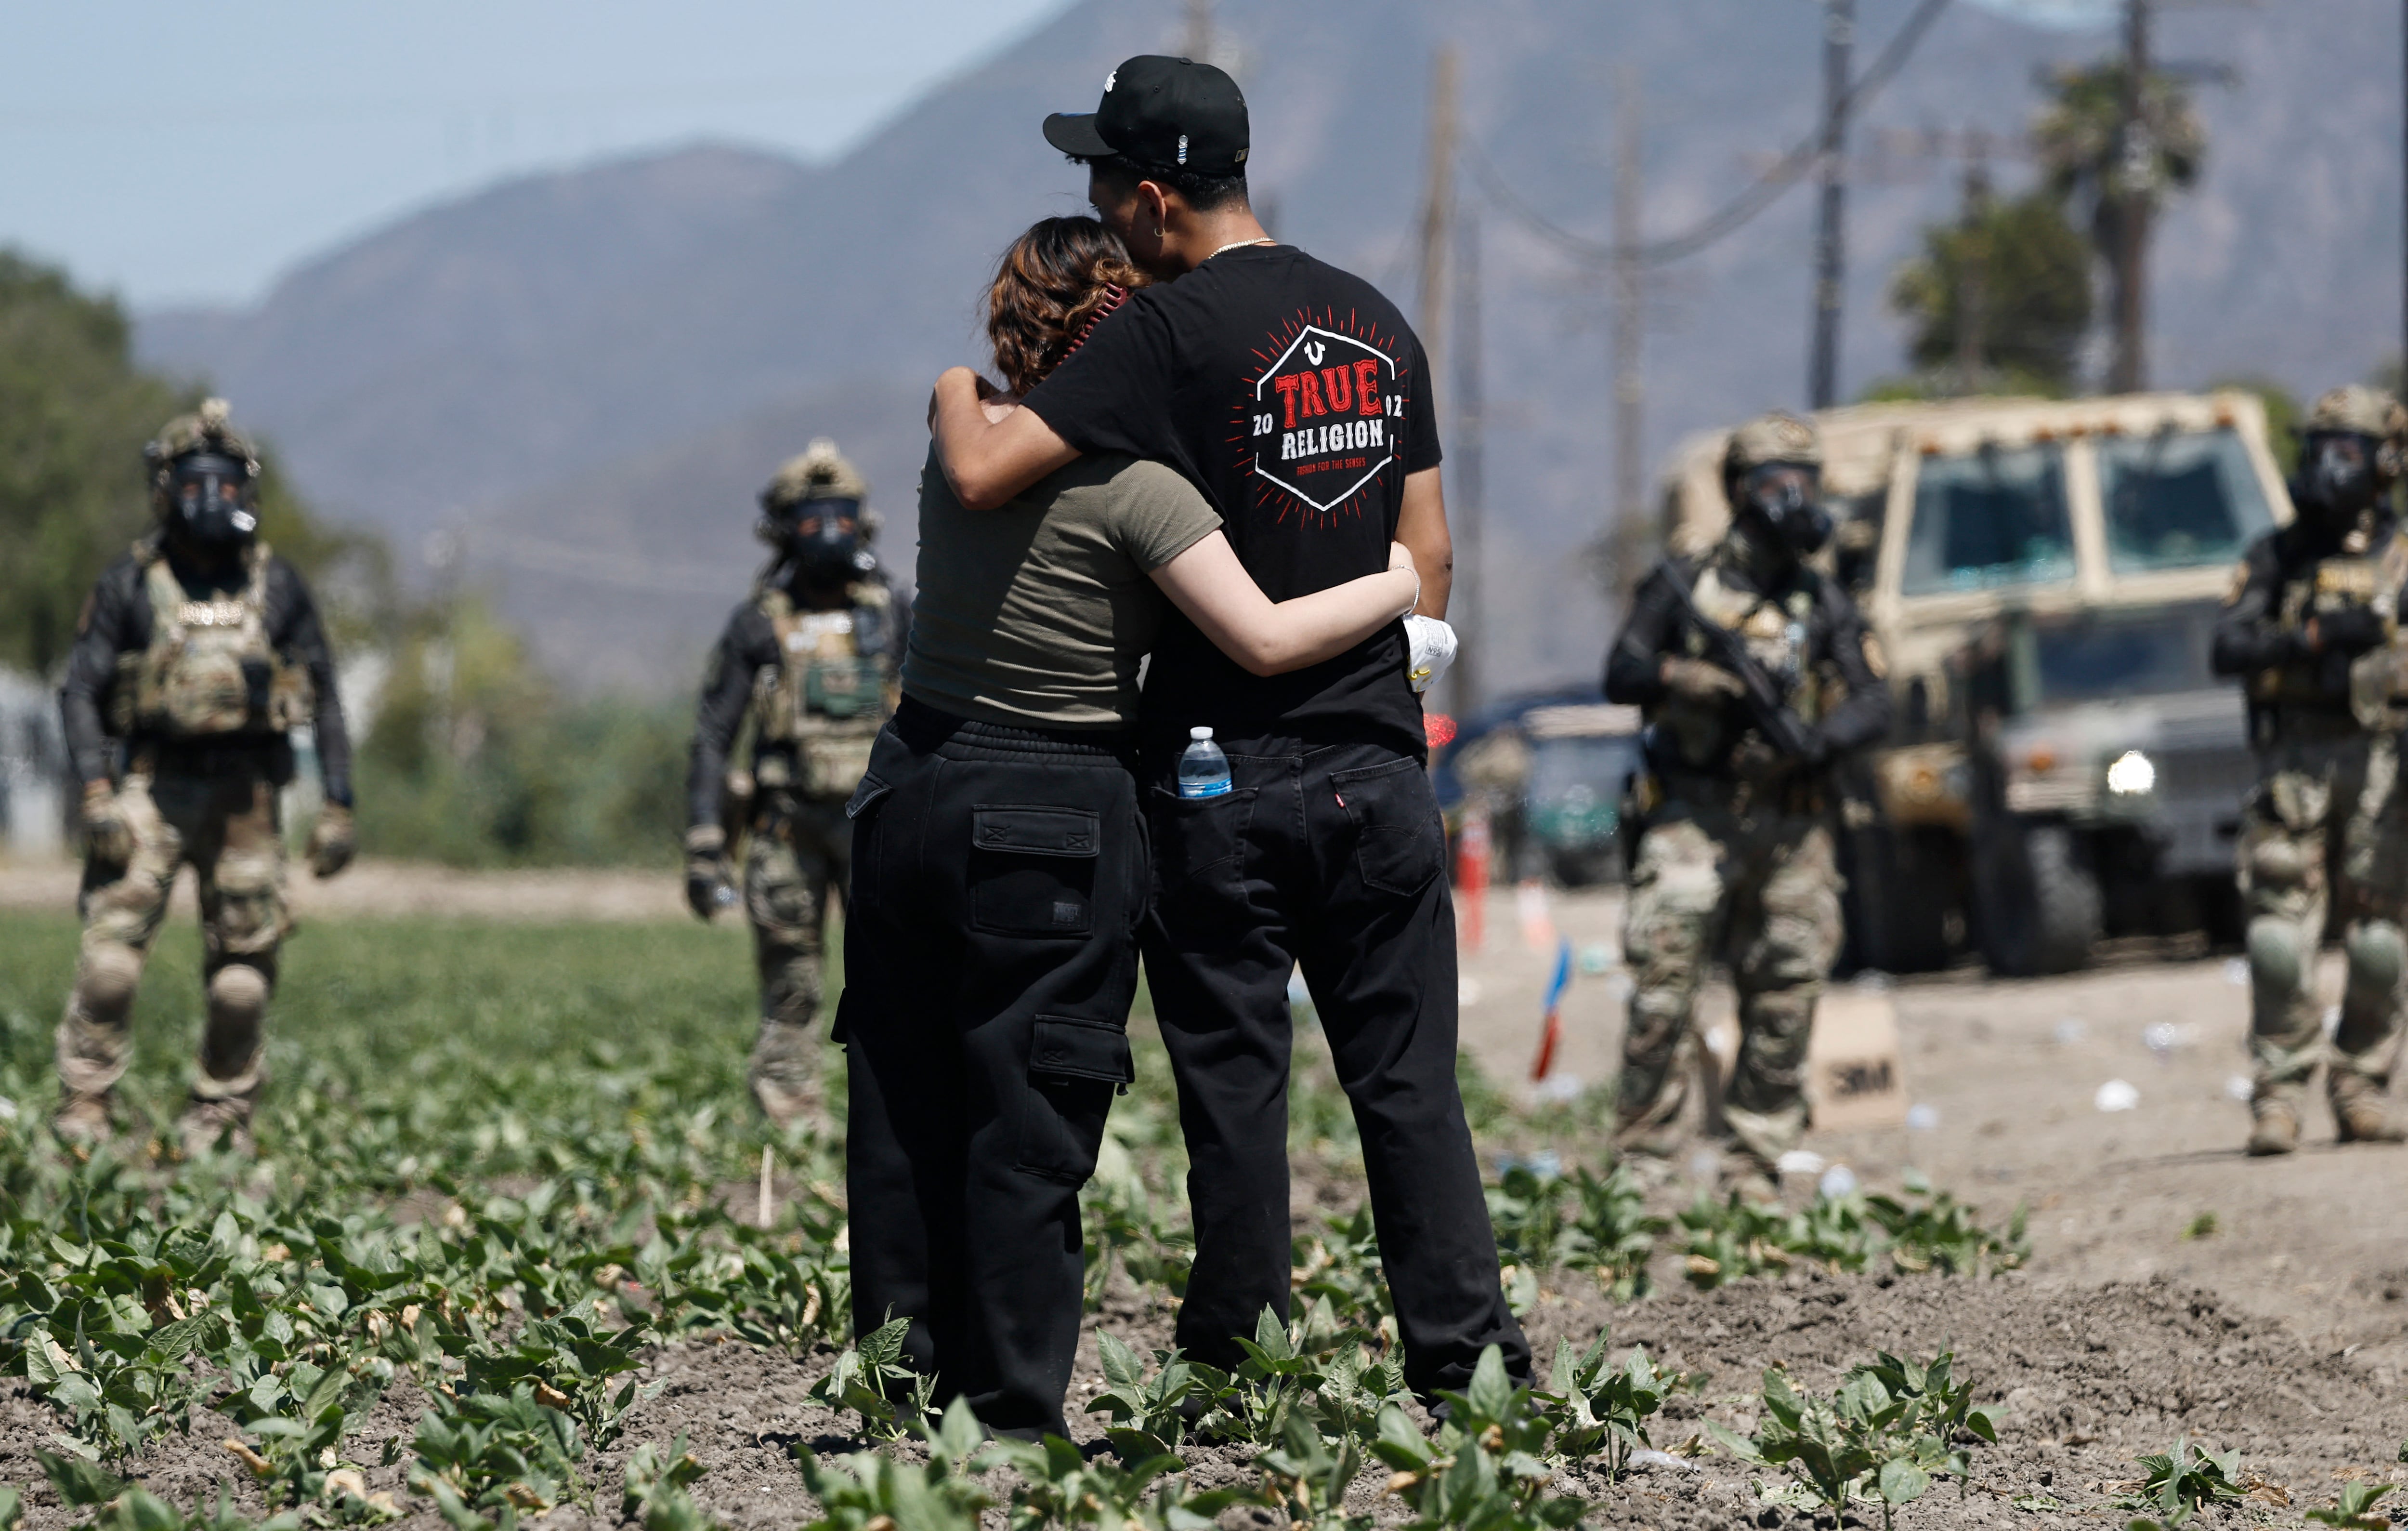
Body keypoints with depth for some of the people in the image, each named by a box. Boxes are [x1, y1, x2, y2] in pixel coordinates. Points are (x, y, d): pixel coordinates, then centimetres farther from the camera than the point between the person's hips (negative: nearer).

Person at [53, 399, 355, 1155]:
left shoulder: (277, 587, 8)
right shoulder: (130, 584, 4)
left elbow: (325, 700, 11)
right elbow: (81, 688, 1)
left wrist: (338, 806, 4)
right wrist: (97, 791, -11)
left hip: (246, 797, 2)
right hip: (153, 785, -2)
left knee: (243, 970, 2)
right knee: (111, 951, -14)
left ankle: (221, 1117, 13)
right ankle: (84, 1107, -10)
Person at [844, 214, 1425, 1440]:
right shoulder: (1129, 486, -13)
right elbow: (1264, 640, -16)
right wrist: (1401, 585, -3)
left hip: (911, 791, 6)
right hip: (1049, 825, -6)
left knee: (903, 1112, 10)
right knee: (1027, 1131, 0)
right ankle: (1011, 1411, 2)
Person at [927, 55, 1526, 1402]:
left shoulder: (1171, 331, -12)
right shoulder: (1380, 323, 9)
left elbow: (981, 474, -18)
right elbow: (1428, 546, 12)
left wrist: (954, 382, 2)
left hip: (1225, 774, -5)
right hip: (1379, 767, 5)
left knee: (1236, 1086, 3)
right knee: (1409, 1079, 7)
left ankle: (1240, 1373, 8)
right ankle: (1468, 1351, 5)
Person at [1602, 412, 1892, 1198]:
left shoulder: (1825, 604, 13)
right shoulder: (1683, 586, 7)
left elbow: (1873, 707, 3)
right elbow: (1621, 675, 1)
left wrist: (1814, 740, -17)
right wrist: (1695, 677, -17)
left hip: (1791, 828, 3)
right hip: (1695, 816, -3)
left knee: (1784, 1003, 3)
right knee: (1663, 985, -11)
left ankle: (1758, 1169, 9)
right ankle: (1640, 1155, -7)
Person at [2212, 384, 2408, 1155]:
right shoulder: (2277, 555, 9)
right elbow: (2229, 648, -2)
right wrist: (2317, 638, -16)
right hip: (2294, 764, 0)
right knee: (2281, 937, -8)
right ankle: (2278, 1097, -5)